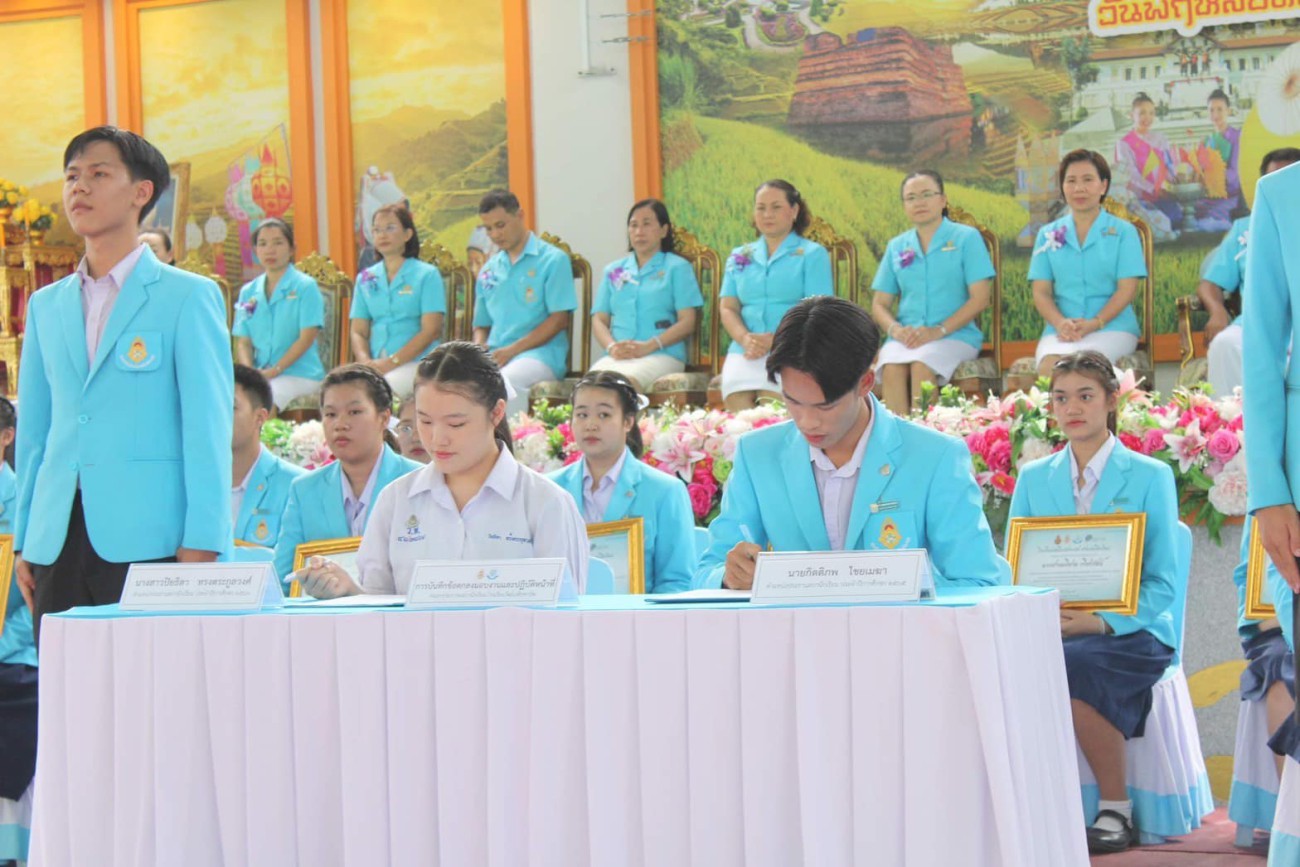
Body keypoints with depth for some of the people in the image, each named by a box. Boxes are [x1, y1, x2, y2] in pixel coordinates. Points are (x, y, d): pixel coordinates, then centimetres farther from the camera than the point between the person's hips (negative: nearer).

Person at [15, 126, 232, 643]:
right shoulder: (46, 306, 18)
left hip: (148, 539, -5)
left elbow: (208, 428, -2)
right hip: (58, 543, 5)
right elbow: (33, 430, 19)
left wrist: (200, 548, -9)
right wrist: (24, 541, 13)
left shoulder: (189, 297, 2)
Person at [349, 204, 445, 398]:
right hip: (376, 363, 4)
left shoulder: (427, 275, 5)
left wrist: (390, 363, -13)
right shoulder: (366, 279, 18)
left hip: (416, 362, -4)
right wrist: (365, 361, -9)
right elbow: (358, 332, 14)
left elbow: (431, 331, -4)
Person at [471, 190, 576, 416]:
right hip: (494, 355, 5)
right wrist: (479, 349, 0)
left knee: (505, 381, -39)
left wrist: (511, 350, -12)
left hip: (540, 353, -5)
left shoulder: (553, 260, 4)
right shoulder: (488, 270, 22)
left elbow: (559, 319, -4)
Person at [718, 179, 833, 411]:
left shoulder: (812, 255, 8)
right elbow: (727, 308, 14)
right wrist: (745, 338, -9)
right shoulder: (740, 257, 22)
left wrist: (775, 340, -16)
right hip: (744, 354, 4)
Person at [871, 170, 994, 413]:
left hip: (956, 335, -3)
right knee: (891, 367, -31)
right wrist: (894, 329, -8)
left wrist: (938, 331, -14)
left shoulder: (966, 238, 6)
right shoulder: (896, 247, 17)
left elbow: (980, 298, -3)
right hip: (906, 336, 3)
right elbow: (880, 304, 16)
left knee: (922, 364, -35)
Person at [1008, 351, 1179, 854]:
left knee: (1072, 664, -37)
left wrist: (1103, 622, -17)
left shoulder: (1149, 477, 7)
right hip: (1047, 631, 3)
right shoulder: (1033, 478, 17)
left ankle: (1116, 810, -20)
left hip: (1130, 633, -3)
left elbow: (1161, 582, 1)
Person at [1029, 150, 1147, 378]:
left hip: (1111, 326, -2)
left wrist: (1095, 323, -16)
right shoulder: (1048, 235, 15)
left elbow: (1127, 289, 0)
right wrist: (1060, 323, -12)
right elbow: (1041, 292, 10)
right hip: (1060, 329, 2)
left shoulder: (1123, 232, 8)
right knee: (1048, 369, -33)